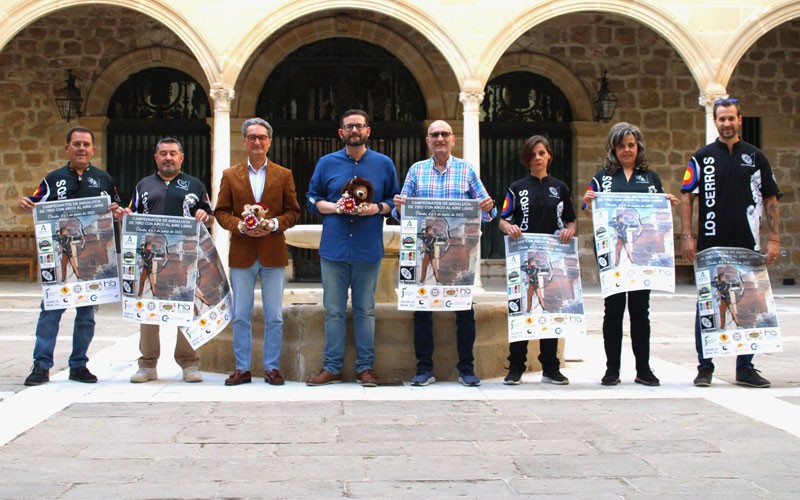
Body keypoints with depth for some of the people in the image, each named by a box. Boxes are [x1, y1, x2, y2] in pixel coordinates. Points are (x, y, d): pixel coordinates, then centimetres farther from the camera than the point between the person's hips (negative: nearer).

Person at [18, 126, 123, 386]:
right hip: (59, 253, -1)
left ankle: (79, 365, 15)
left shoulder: (104, 179, 12)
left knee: (86, 311, 6)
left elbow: (117, 211, 16)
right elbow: (37, 206, 7)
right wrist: (24, 204, -15)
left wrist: (118, 212, -7)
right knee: (51, 308, -5)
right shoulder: (54, 178, 9)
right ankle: (41, 365, 0)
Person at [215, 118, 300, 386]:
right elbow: (221, 212, 6)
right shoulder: (230, 175, 8)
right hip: (241, 254, 1)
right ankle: (242, 368, 15)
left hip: (273, 253, 0)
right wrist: (239, 226, -12)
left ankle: (272, 367, 14)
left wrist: (274, 224, -13)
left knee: (274, 317, 4)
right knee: (240, 316, 5)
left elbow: (293, 212, 6)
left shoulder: (284, 175, 7)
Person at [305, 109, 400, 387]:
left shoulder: (384, 163, 7)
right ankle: (332, 368, 12)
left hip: (369, 249, 0)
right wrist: (334, 207, -9)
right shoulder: (326, 163, 7)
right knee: (333, 311, 4)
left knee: (365, 310, 7)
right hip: (333, 247, 0)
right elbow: (312, 199, 10)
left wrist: (377, 208, -9)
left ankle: (365, 367, 15)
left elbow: (395, 201, 11)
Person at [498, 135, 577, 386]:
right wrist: (509, 227, -18)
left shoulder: (560, 188, 12)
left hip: (553, 257, 2)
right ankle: (516, 367, 5)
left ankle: (550, 368, 13)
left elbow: (571, 221, 15)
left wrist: (569, 231, -7)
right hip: (523, 257, -2)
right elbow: (502, 220, 4)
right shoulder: (517, 188, 7)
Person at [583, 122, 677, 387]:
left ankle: (643, 369, 11)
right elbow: (592, 216, 5)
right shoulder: (603, 177, 9)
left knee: (640, 308, 4)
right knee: (613, 308, 2)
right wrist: (588, 204, -14)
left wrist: (670, 205, -6)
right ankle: (612, 368, 8)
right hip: (611, 249, -1)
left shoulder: (650, 177, 14)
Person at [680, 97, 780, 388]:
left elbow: (770, 199, 9)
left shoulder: (755, 157, 8)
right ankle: (705, 367, 12)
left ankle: (745, 368, 16)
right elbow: (687, 197, 2)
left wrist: (774, 238, 1)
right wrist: (687, 236, -8)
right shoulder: (702, 157, 5)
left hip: (747, 246, 2)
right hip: (710, 246, -1)